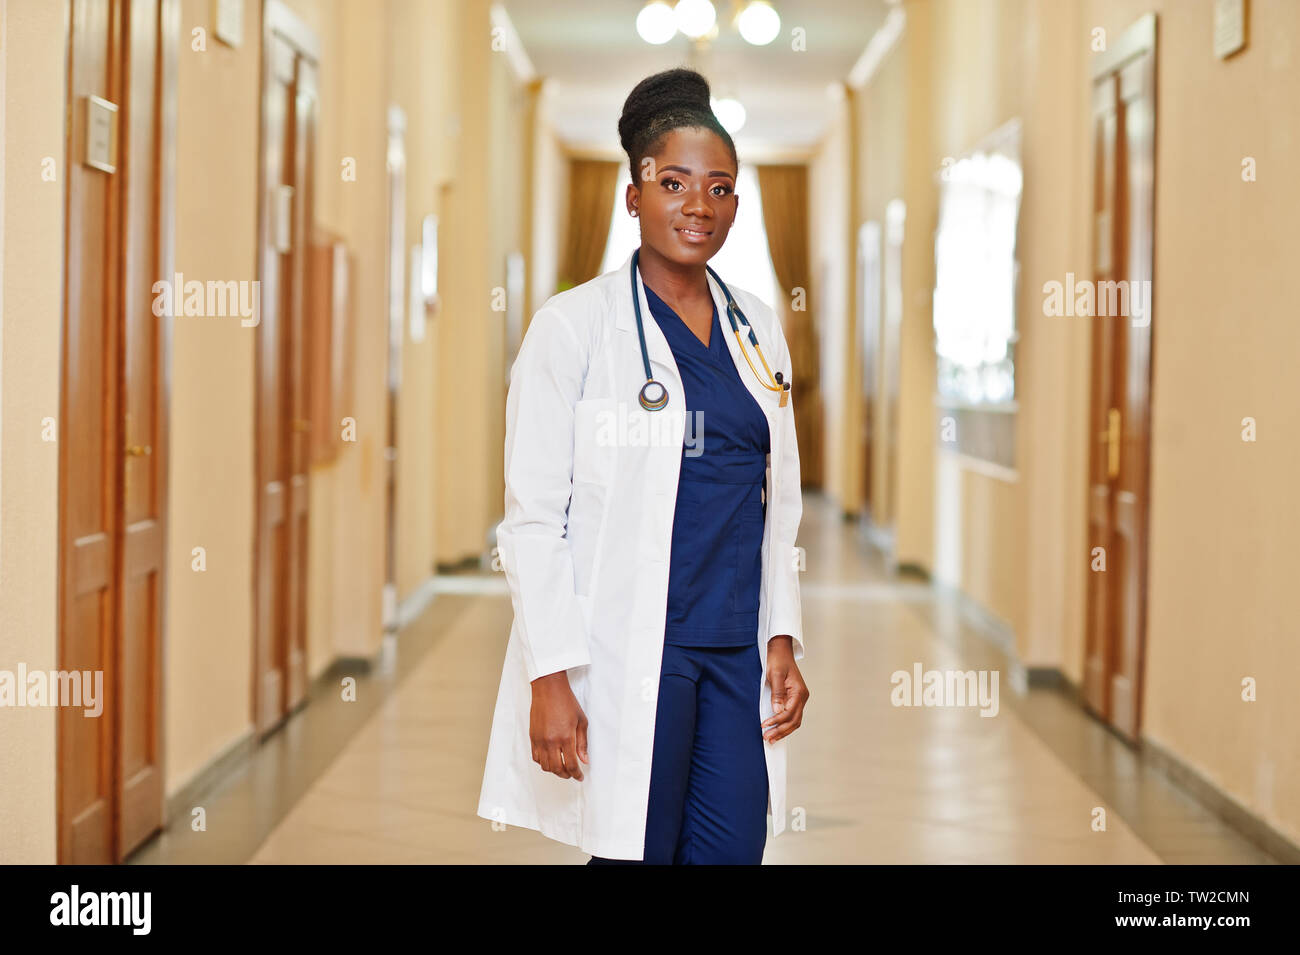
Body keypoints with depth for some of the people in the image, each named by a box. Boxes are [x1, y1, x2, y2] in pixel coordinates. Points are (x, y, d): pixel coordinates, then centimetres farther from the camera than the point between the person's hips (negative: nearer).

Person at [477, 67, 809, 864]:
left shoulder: (758, 329, 13)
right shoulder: (575, 324, -4)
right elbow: (533, 514, -7)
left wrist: (784, 638, 9)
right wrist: (550, 676, -14)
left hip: (737, 654, 5)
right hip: (625, 651, -5)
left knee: (733, 852, 3)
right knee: (637, 853, 0)